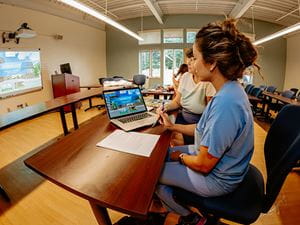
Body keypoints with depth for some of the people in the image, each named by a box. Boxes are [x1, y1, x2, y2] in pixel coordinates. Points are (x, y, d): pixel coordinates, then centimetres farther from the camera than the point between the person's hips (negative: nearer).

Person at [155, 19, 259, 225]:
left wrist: (180, 156, -7)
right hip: (217, 161, 9)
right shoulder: (231, 89, -4)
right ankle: (168, 202, 38)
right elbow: (206, 129, 7)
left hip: (216, 179, -8)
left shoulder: (224, 104, -37)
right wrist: (172, 126, 6)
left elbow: (203, 165, -27)